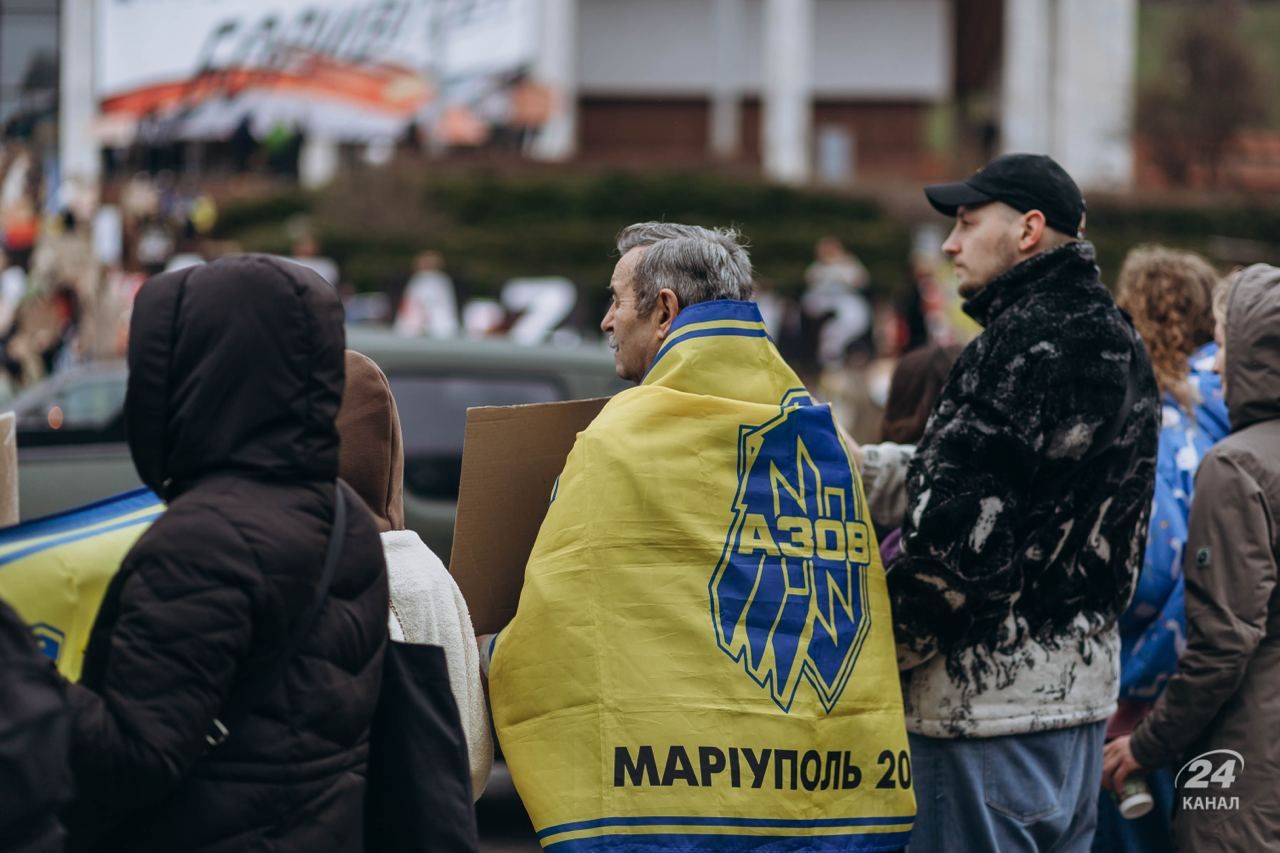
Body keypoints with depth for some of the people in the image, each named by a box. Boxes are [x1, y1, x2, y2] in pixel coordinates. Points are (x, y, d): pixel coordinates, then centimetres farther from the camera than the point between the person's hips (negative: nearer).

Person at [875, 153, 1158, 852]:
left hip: (992, 693, -10)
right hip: (1079, 684, 10)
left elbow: (956, 524, -21)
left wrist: (873, 646, -10)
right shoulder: (1112, 338, 14)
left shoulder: (1028, 343, -17)